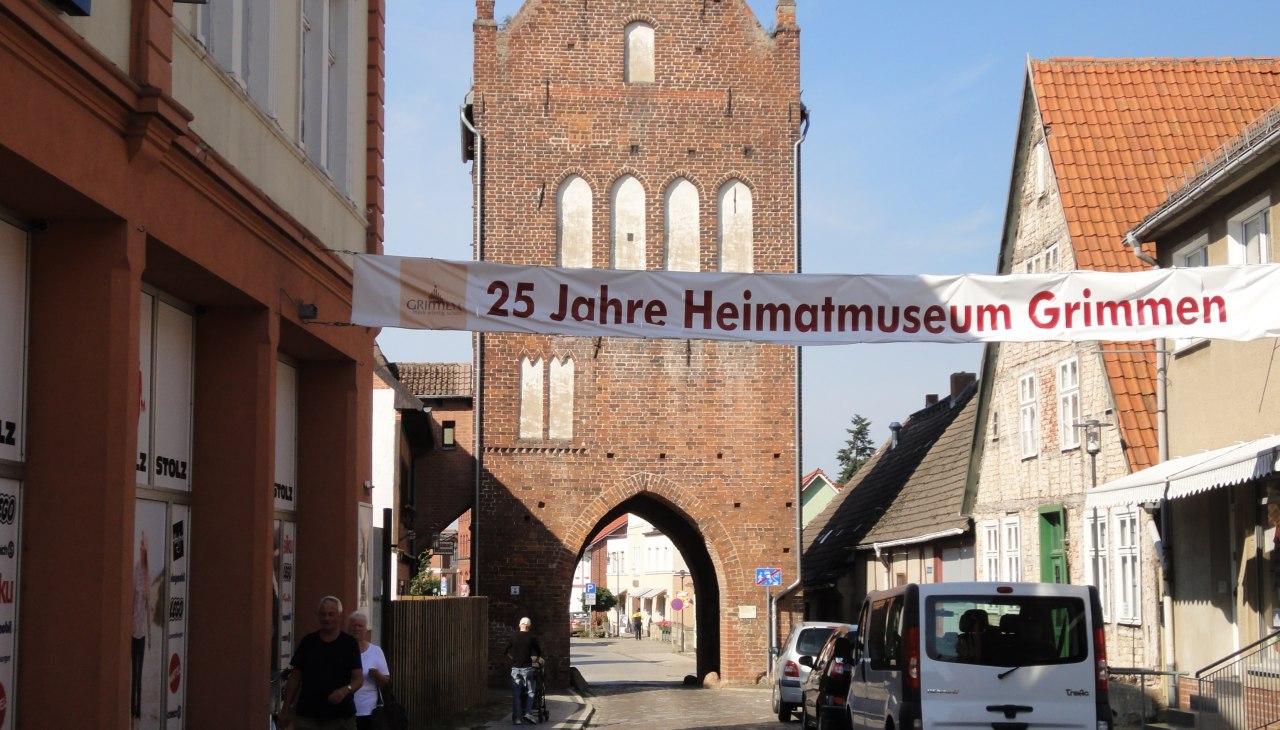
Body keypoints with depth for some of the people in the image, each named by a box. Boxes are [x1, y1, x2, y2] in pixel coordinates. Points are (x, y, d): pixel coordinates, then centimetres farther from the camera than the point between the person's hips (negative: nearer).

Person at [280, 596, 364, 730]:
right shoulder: (308, 642, 7)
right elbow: (295, 677, 11)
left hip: (340, 715, -1)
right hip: (307, 715, 1)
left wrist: (345, 690, -27)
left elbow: (359, 679, -6)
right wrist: (286, 709, 8)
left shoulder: (349, 643, 1)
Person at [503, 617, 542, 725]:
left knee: (516, 694, 4)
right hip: (527, 668, -2)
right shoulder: (532, 638, -1)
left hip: (515, 668, 2)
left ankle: (517, 718, 0)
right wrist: (537, 659, 26)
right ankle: (528, 712, -5)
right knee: (530, 691, 11)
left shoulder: (514, 638, 4)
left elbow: (505, 651, 8)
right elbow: (539, 652, 6)